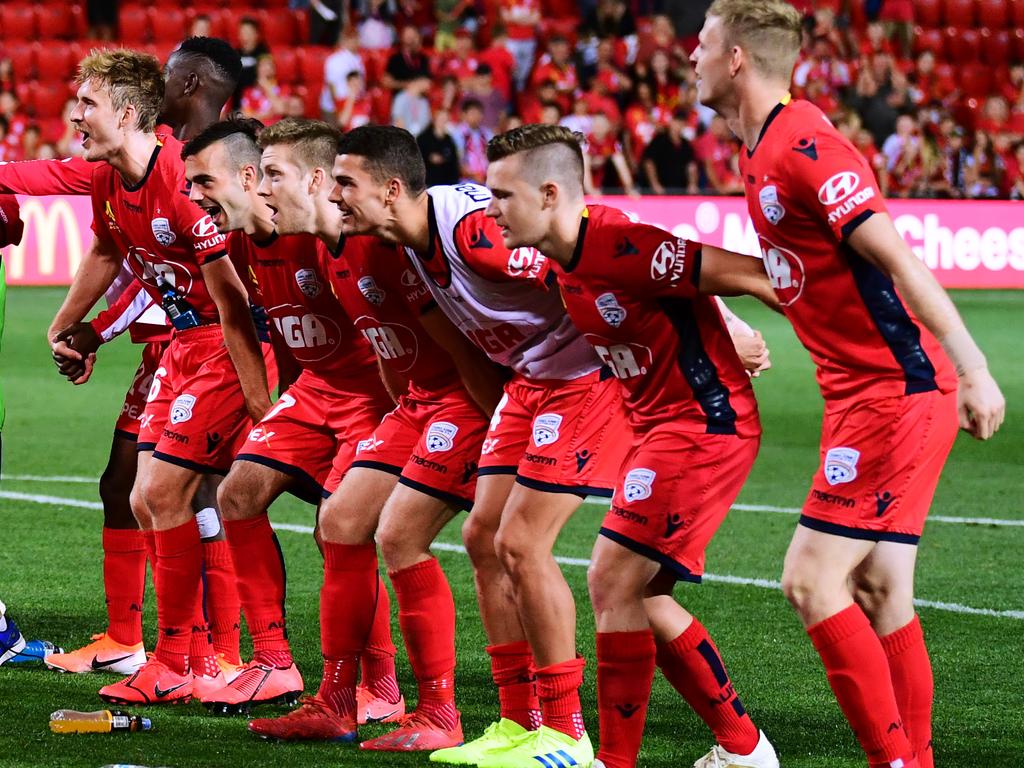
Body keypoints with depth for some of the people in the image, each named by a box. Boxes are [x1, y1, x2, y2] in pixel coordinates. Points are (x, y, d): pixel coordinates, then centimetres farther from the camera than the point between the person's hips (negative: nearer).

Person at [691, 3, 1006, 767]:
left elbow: (897, 258, -24)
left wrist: (972, 369, -28)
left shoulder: (803, 146, -17)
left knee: (812, 580, -11)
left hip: (896, 392, -9)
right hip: (864, 392, 9)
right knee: (879, 594, 8)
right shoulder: (762, 151, 12)